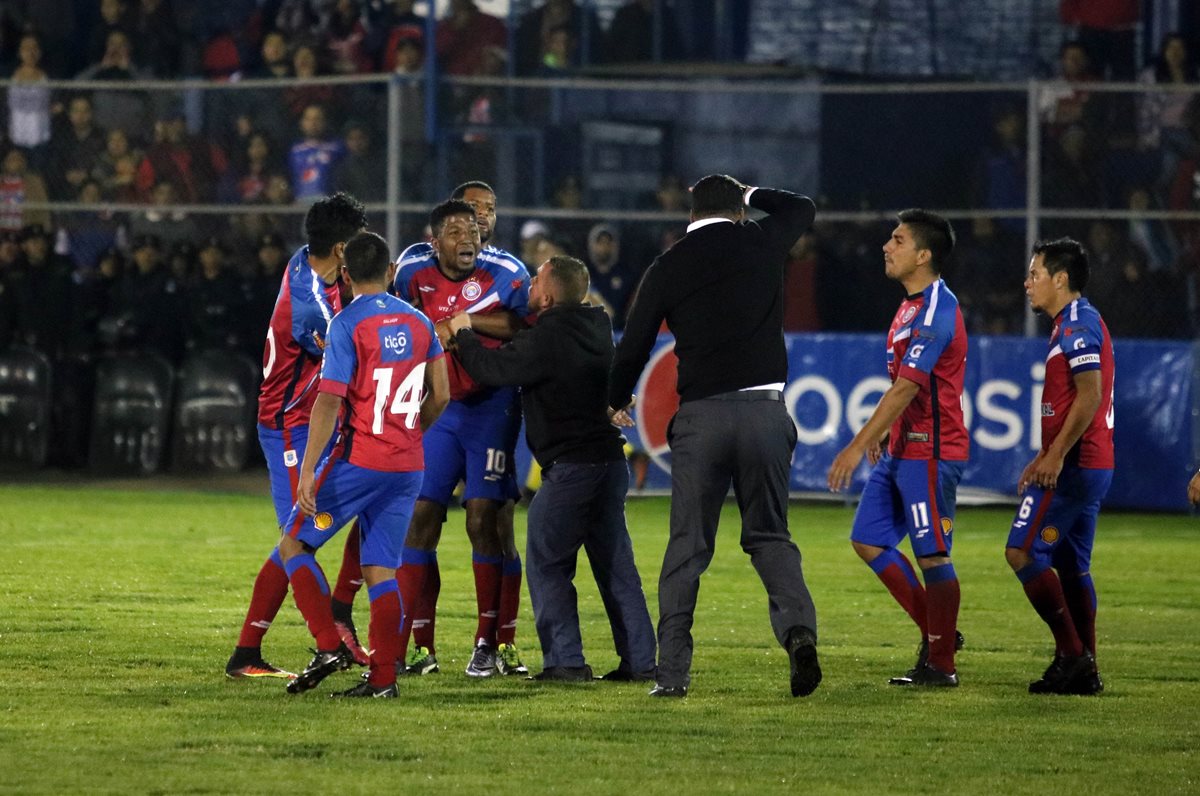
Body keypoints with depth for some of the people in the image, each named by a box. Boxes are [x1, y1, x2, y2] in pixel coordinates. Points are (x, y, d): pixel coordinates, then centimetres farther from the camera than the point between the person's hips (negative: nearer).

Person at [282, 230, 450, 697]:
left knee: (294, 544, 7)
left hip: (359, 460, -6)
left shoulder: (347, 325, -10)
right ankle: (383, 677, 0)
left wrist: (307, 471, -16)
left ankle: (330, 646, -6)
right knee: (381, 569, 8)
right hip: (408, 466, 6)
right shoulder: (419, 322, 7)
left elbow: (329, 401, -15)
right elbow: (440, 396, 10)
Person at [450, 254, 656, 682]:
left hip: (570, 466, -8)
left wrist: (464, 334, 6)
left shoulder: (545, 339, -15)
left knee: (547, 563, 1)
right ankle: (640, 659, 10)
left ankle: (566, 659, -5)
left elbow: (492, 368, -9)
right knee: (615, 563, 11)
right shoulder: (598, 328, 10)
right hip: (611, 460, 8)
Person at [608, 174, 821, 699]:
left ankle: (672, 671, 2)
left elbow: (632, 349, 8)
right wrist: (749, 193, 38)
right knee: (770, 536, 11)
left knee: (687, 547, 5)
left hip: (700, 417, -1)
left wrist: (616, 402, 25)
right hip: (765, 411, 1)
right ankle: (797, 627, -14)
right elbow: (802, 208, 29)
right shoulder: (762, 243, 6)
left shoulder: (667, 268, 4)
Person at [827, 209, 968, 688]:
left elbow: (906, 388, -24)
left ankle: (941, 664, 3)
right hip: (902, 450, 10)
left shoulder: (937, 311, -18)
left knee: (932, 555, -4)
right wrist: (881, 434, 23)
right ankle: (936, 632, 18)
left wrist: (859, 445, -26)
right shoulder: (911, 306, 13)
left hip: (930, 452, -10)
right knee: (868, 540, 10)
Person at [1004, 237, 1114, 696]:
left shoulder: (1078, 325, -13)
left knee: (1023, 552, -11)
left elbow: (1089, 396, -22)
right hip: (1088, 466, 10)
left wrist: (1056, 456, -23)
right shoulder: (1072, 325, 19)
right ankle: (1083, 670, 11)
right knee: (1071, 566, 11)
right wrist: (1044, 458, 25)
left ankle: (1071, 653, -11)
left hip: (1072, 466, -10)